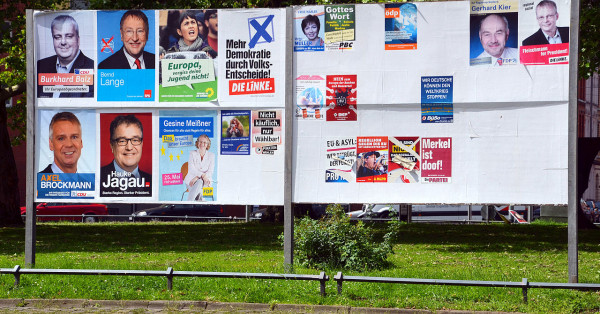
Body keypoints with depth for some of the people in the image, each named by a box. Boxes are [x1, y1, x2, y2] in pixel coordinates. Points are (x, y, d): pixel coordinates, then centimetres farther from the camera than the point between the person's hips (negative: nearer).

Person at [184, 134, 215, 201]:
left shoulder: (211, 155, 8)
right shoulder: (192, 153, 6)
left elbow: (210, 172, -1)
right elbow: (191, 169, -6)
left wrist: (197, 177, -18)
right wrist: (202, 175, -24)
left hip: (205, 181, 0)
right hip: (191, 180, 0)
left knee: (200, 182, -36)